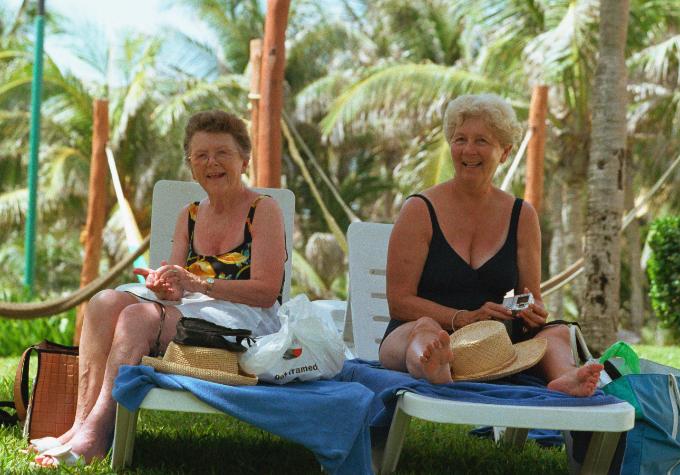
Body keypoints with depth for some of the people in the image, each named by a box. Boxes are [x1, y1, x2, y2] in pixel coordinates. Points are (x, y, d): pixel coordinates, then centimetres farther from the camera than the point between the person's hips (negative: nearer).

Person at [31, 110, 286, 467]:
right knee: (106, 302, -21)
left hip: (247, 324, -6)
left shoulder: (264, 210, 0)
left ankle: (95, 435, -35)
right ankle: (82, 423, -31)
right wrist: (164, 287, -12)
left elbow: (266, 292, -10)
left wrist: (197, 284, -18)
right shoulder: (189, 216, 19)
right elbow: (177, 288, 13)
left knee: (139, 316, -30)